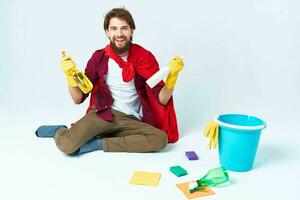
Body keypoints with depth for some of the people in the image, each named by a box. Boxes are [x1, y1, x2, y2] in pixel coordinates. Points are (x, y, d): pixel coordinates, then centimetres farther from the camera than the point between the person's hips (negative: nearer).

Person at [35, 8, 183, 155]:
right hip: (102, 113, -1)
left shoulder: (145, 58, -3)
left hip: (130, 120, 1)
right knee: (67, 145, -26)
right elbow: (78, 99, 1)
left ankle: (97, 143, -16)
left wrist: (172, 75, -23)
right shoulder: (99, 57, 0)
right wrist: (70, 75, -16)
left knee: (161, 139, -28)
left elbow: (162, 100, -6)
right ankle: (60, 131, 12)